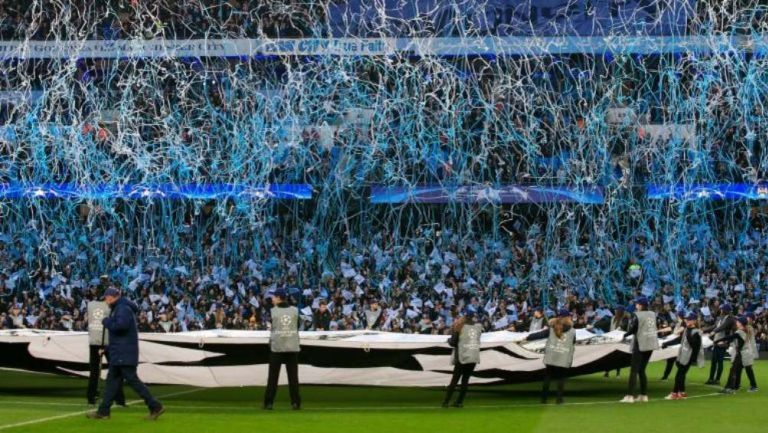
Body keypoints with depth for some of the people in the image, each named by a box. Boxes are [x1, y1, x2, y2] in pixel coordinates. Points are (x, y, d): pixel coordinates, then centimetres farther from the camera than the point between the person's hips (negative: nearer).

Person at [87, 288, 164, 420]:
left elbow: (121, 325, -31)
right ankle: (103, 411, 13)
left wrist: (106, 322, -13)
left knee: (132, 380, -10)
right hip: (119, 354, 11)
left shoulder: (123, 309, -15)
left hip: (124, 354, -11)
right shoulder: (119, 308, 18)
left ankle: (155, 407, -9)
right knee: (112, 380, 11)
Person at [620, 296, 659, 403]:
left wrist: (625, 335, 6)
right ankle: (644, 395, 13)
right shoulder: (653, 314, 7)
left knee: (634, 370, -4)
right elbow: (654, 328, 12)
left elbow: (632, 329, -13)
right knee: (642, 370, 15)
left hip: (640, 345, -6)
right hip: (650, 345, 6)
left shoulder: (637, 315, -12)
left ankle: (630, 396, -10)